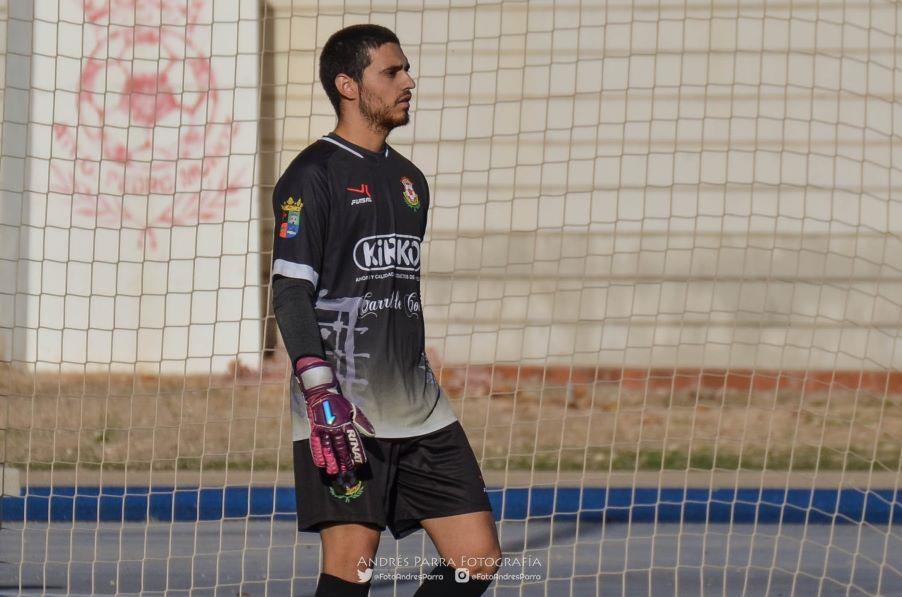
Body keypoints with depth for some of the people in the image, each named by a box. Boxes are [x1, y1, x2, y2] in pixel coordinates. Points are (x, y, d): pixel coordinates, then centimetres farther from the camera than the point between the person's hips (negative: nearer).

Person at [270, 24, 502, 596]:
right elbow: (290, 293, -10)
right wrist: (322, 394, -20)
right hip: (345, 412, -7)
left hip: (420, 411, 7)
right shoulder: (313, 176, -4)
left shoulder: (409, 179, 19)